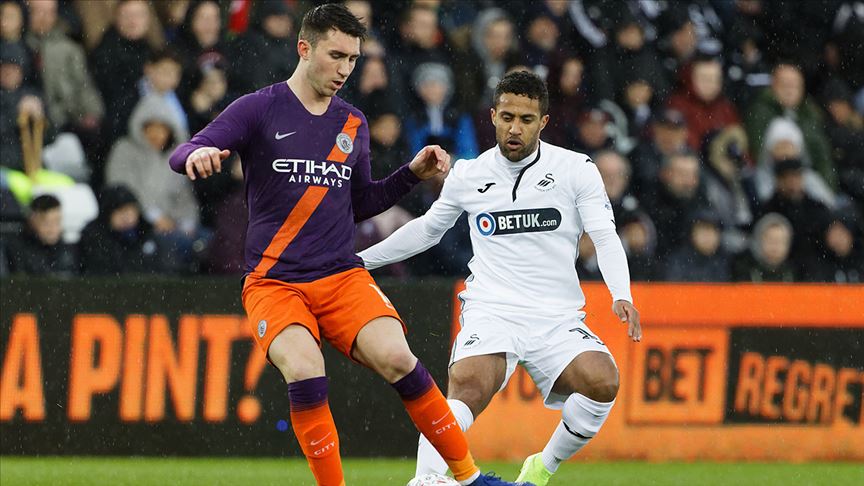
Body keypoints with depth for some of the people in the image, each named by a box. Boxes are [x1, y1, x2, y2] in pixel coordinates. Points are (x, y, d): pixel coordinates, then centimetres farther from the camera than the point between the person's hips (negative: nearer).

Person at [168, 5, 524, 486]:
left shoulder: (353, 124, 13)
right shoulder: (259, 109, -1)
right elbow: (184, 154, -9)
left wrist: (413, 173, 9)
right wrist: (197, 154, -33)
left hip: (343, 276, 3)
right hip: (273, 281, -3)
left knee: (396, 358, -21)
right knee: (304, 371, -29)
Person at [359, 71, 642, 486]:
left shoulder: (576, 168, 4)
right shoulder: (467, 175, 10)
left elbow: (605, 237, -3)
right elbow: (426, 230, 26)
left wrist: (621, 296, -21)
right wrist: (358, 260, 25)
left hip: (558, 319, 0)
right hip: (490, 312, 0)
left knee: (603, 381, -26)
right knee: (468, 390, -31)